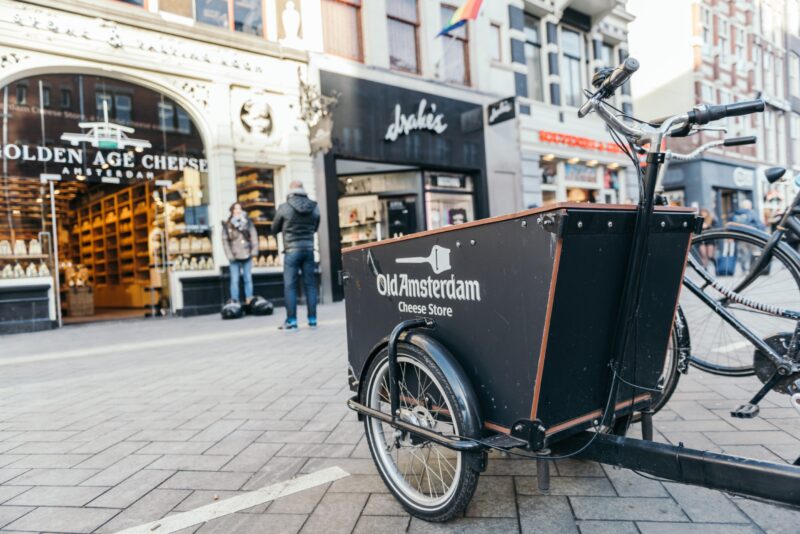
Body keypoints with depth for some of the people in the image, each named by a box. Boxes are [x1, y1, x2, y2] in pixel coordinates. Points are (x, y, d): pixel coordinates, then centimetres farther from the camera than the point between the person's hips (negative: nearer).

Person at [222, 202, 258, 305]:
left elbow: (254, 236, 4)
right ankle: (235, 301, 2)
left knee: (248, 279, 6)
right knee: (235, 280, -1)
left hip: (247, 255, 2)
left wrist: (254, 250, -6)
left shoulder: (248, 222, 7)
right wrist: (230, 255, -8)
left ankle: (249, 300, 12)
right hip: (235, 257, -2)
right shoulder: (227, 225, 2)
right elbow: (225, 240, -1)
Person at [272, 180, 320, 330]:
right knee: (310, 284, 8)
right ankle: (312, 319, 11)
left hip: (292, 250, -3)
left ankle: (291, 321, 1)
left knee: (289, 286, 2)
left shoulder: (284, 208, -8)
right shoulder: (314, 207, 2)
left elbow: (274, 229, 5)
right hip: (308, 249, 3)